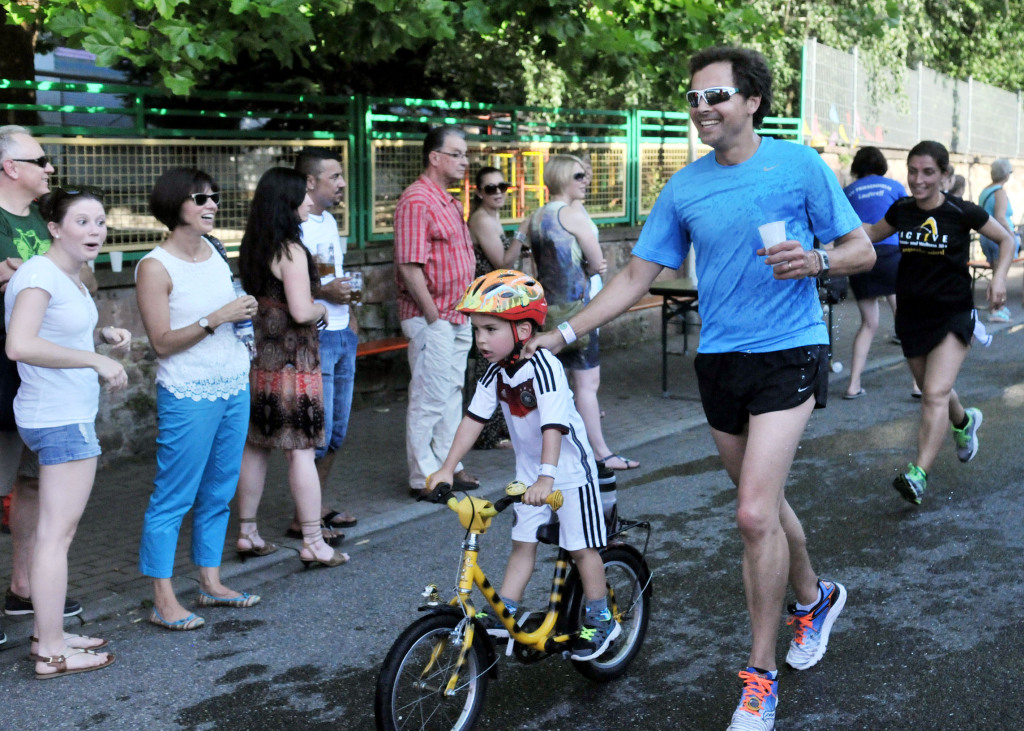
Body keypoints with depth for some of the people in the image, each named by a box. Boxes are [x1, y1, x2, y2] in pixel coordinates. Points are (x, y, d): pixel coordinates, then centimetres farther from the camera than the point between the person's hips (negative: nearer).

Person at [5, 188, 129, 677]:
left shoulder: (68, 276, 12)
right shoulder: (40, 275, -17)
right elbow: (20, 345, -31)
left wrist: (104, 334, 9)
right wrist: (97, 360, -26)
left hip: (68, 415, 10)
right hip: (61, 420, -10)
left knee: (57, 531, 16)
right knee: (55, 533, -5)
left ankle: (46, 634, 26)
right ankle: (52, 653, 2)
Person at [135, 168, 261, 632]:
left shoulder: (215, 252, 9)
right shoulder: (155, 267, -12)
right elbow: (162, 343, -15)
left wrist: (245, 313, 3)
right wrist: (216, 319, -22)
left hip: (234, 387, 7)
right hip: (188, 396, -7)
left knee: (219, 492, 13)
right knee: (174, 498, -2)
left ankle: (211, 582, 24)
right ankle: (163, 602, 5)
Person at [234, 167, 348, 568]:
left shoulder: (252, 249, 10)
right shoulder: (291, 251, -15)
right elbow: (301, 311, -21)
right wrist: (322, 308, -1)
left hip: (257, 360, 8)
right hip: (293, 363, -8)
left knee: (255, 446, 14)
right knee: (302, 451, -4)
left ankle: (247, 531, 23)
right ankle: (313, 542, 1)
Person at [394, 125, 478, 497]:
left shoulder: (450, 202, 16)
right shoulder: (416, 201, -16)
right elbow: (410, 266, -21)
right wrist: (433, 316, -19)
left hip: (457, 317, 10)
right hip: (432, 317, -10)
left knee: (452, 394, 16)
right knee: (429, 400, -3)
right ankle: (423, 477, 5)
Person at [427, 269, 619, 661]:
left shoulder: (544, 367, -28)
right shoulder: (496, 373, -6)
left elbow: (553, 426, -36)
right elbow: (474, 419, -4)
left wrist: (546, 477, -44)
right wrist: (447, 468, -8)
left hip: (567, 467, -6)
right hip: (529, 470, 6)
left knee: (581, 546, 2)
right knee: (523, 541, 9)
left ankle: (599, 620, 16)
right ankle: (504, 613, 13)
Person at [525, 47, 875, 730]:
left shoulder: (800, 166, -5)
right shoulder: (684, 188, 5)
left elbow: (862, 251, -1)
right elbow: (637, 275, 7)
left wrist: (815, 260, -23)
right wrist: (563, 333, 0)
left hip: (789, 353, -5)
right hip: (720, 360, 5)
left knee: (755, 514, -14)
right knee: (764, 501, 17)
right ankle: (815, 597, 46)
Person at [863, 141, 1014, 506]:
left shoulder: (962, 212, -10)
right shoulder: (901, 210, 0)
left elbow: (1007, 239, 3)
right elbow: (872, 233, 20)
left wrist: (999, 276, -14)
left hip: (953, 315, -5)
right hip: (912, 315, 5)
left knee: (935, 393, -18)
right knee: (931, 390, 18)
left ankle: (918, 475, -22)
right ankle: (964, 422, 52)